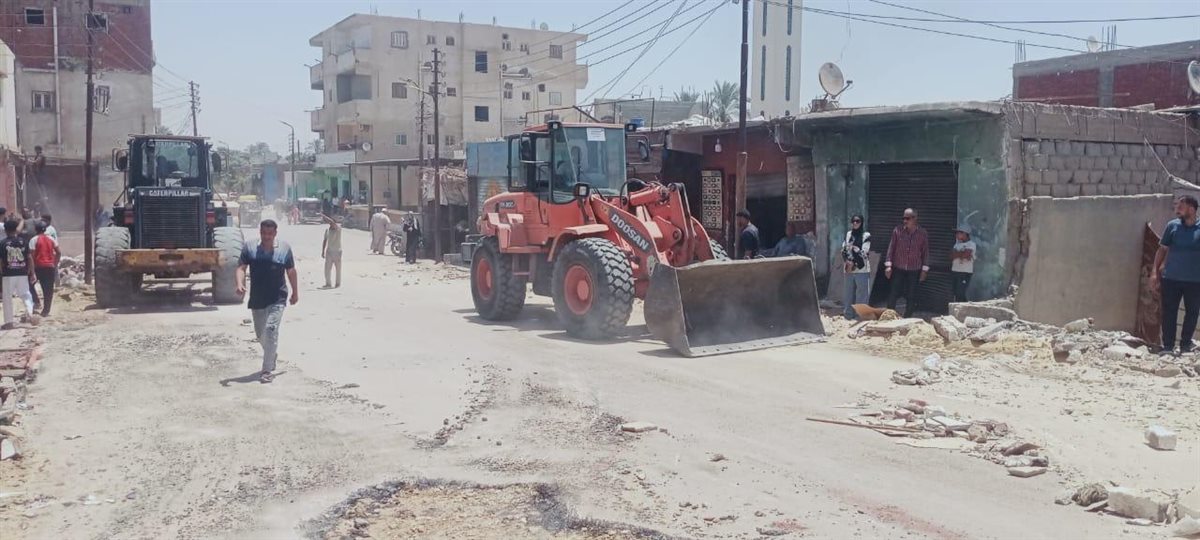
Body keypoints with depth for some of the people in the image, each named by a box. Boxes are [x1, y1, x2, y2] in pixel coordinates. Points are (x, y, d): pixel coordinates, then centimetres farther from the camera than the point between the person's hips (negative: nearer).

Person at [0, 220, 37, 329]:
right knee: (25, 294, 12)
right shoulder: (23, 241, 1)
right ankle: (30, 313, -12)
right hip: (23, 274, 2)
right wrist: (32, 273, 6)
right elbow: (29, 258, 1)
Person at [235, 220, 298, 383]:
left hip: (277, 299, -3)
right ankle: (272, 355, 46)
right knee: (260, 333, 17)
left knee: (271, 330, -16)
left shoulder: (284, 248, -3)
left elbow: (291, 271, 6)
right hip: (256, 299, 3)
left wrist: (295, 292, 11)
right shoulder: (249, 248, -1)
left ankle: (267, 370, -12)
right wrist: (240, 284, -22)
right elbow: (241, 267, -4)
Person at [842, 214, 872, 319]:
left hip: (862, 269, -5)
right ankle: (848, 314, 20)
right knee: (849, 292, 11)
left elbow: (863, 253, -11)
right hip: (849, 269, 5)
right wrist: (847, 261, -6)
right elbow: (844, 250, 8)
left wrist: (853, 262, -8)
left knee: (862, 294, -3)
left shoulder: (866, 235, -5)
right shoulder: (848, 234, 10)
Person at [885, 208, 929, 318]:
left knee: (911, 297, 6)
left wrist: (924, 269, 2)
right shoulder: (897, 230, -2)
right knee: (893, 294, -2)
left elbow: (925, 252, 5)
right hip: (898, 269, -1)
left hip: (914, 271, 1)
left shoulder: (923, 233, -1)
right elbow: (891, 247, 0)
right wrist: (888, 265, -5)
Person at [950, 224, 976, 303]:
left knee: (960, 293, -12)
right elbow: (951, 256, 2)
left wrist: (956, 254, -7)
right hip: (955, 271, 7)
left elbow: (966, 254, -22)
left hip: (965, 272, -7)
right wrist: (961, 254, -12)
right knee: (956, 293, 8)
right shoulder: (957, 244, 15)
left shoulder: (971, 244, -5)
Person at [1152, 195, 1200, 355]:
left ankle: (1185, 346, 21)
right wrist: (1155, 272, 0)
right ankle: (1168, 346, 8)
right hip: (1171, 279, 0)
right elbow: (1162, 249, 6)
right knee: (1169, 313, 2)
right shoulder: (1172, 226, 2)